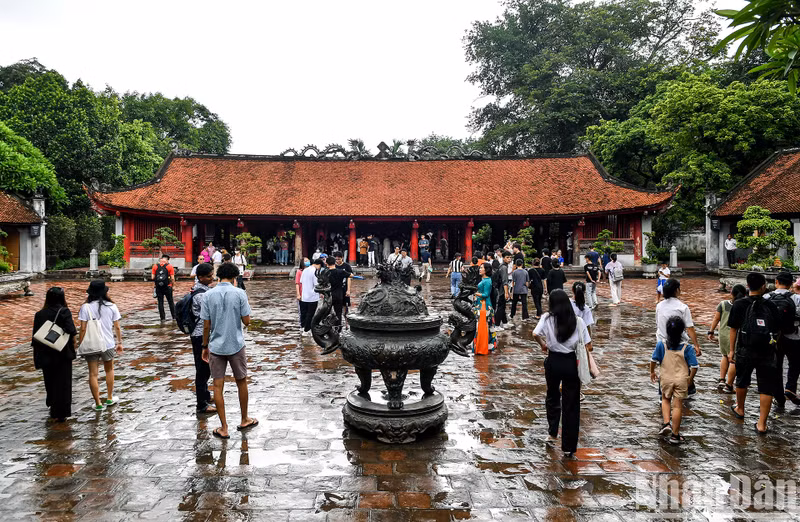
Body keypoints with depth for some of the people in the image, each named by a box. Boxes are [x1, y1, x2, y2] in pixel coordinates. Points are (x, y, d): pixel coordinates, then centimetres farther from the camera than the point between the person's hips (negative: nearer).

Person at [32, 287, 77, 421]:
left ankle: (52, 407, 35)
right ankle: (61, 413, 7)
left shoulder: (40, 314, -1)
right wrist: (73, 347, -4)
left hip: (46, 355, 3)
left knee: (50, 381, 20)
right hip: (63, 354, -3)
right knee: (62, 383, 6)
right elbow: (71, 332, -22)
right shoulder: (65, 312, -11)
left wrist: (38, 357, 6)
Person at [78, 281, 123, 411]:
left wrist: (80, 345, -1)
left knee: (93, 374, 8)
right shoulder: (112, 306, -5)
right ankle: (109, 399, 29)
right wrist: (119, 342, 11)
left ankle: (98, 404, 13)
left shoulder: (85, 307, -10)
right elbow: (117, 328, -1)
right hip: (108, 344, 2)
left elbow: (83, 329, -11)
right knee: (109, 370, 22)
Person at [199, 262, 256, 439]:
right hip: (236, 345, -1)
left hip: (216, 346, 1)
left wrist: (205, 346, 9)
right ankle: (244, 420, 28)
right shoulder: (239, 293, -9)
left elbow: (206, 325, -2)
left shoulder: (208, 295, -4)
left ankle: (224, 428, 11)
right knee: (241, 382, 16)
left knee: (218, 386, 7)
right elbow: (246, 321, -7)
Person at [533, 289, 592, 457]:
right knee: (571, 403, 7)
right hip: (571, 363, 0)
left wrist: (543, 345, 0)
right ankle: (569, 447, 11)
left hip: (553, 361, 0)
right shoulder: (578, 322, -5)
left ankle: (553, 431, 36)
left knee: (552, 396, 27)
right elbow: (588, 347, -8)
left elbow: (535, 334, -20)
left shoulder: (547, 318, -6)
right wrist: (576, 347, 13)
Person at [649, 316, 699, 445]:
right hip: (681, 380, -1)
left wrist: (652, 372, 12)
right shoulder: (687, 348, -11)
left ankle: (666, 423, 10)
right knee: (677, 406, 5)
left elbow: (653, 360, -5)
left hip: (666, 379, 1)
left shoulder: (661, 345, -9)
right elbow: (694, 366, -11)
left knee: (665, 400, 25)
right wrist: (690, 379, 5)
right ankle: (675, 435, 11)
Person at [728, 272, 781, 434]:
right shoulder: (770, 305, -1)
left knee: (742, 381, 21)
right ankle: (762, 424, 4)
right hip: (767, 353, 0)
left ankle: (740, 409, 41)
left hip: (745, 351, 0)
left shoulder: (739, 305, -5)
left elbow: (734, 329, -4)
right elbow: (778, 330, 4)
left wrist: (732, 350, 2)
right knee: (766, 388, 5)